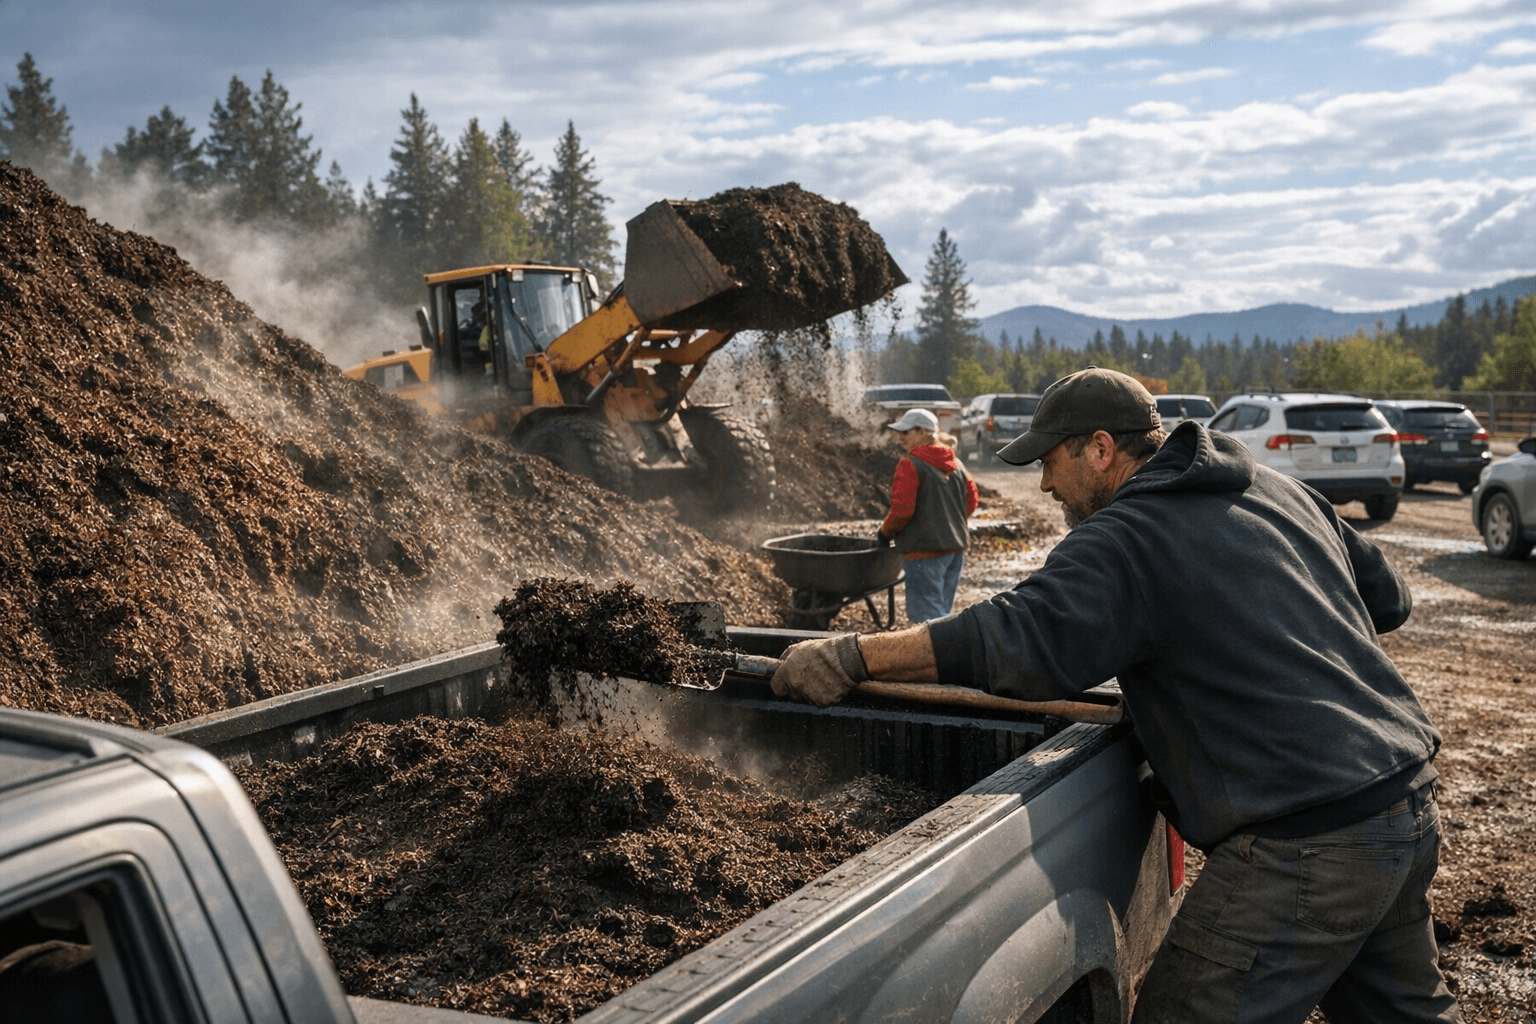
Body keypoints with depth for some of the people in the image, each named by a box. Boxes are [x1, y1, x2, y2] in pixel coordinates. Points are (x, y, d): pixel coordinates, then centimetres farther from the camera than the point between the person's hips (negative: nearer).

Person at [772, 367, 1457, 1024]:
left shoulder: (1127, 539, -12)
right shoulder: (1285, 493, 14)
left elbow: (1023, 638, -26)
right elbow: (1388, 599, 21)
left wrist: (854, 656, -24)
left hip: (1306, 846, -9)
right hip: (1413, 802, 9)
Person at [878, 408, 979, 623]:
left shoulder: (910, 464, -13)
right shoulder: (956, 464, 12)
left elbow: (902, 510, -18)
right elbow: (971, 501, 14)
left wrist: (885, 532, -2)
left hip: (925, 550, -9)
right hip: (956, 547, 9)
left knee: (926, 617, -6)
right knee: (941, 613, 17)